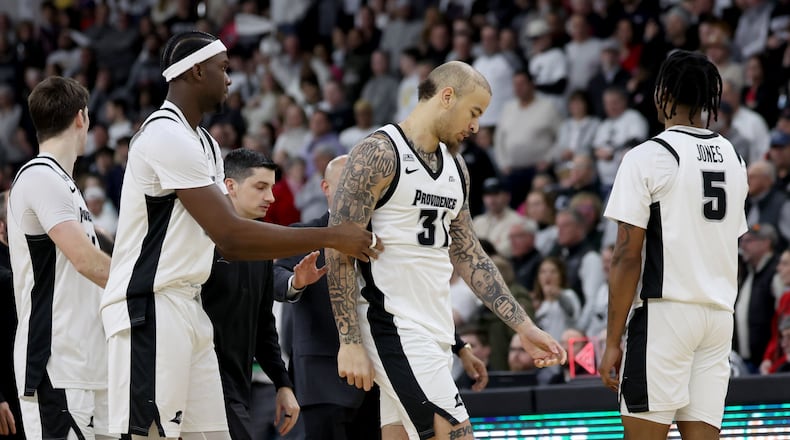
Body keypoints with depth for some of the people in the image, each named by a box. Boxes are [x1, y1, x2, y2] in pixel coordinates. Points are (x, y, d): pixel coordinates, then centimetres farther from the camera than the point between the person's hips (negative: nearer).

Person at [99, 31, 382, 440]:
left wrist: (308, 251, 6)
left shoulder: (202, 143, 17)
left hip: (187, 307, 10)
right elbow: (230, 235, -20)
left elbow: (230, 244, 19)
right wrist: (329, 237, -15)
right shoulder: (167, 135, -16)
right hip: (148, 307, -10)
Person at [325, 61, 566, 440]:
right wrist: (350, 342, -20)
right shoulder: (379, 153, -11)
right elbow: (338, 250, -14)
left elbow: (469, 256, 20)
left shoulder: (454, 167, 15)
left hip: (433, 334, 9)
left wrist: (524, 328, 14)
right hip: (394, 333, -9)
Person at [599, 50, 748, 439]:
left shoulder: (647, 158, -8)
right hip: (720, 315, 6)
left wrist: (613, 341, -8)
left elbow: (627, 257, -10)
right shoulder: (733, 158, 13)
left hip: (665, 313, -6)